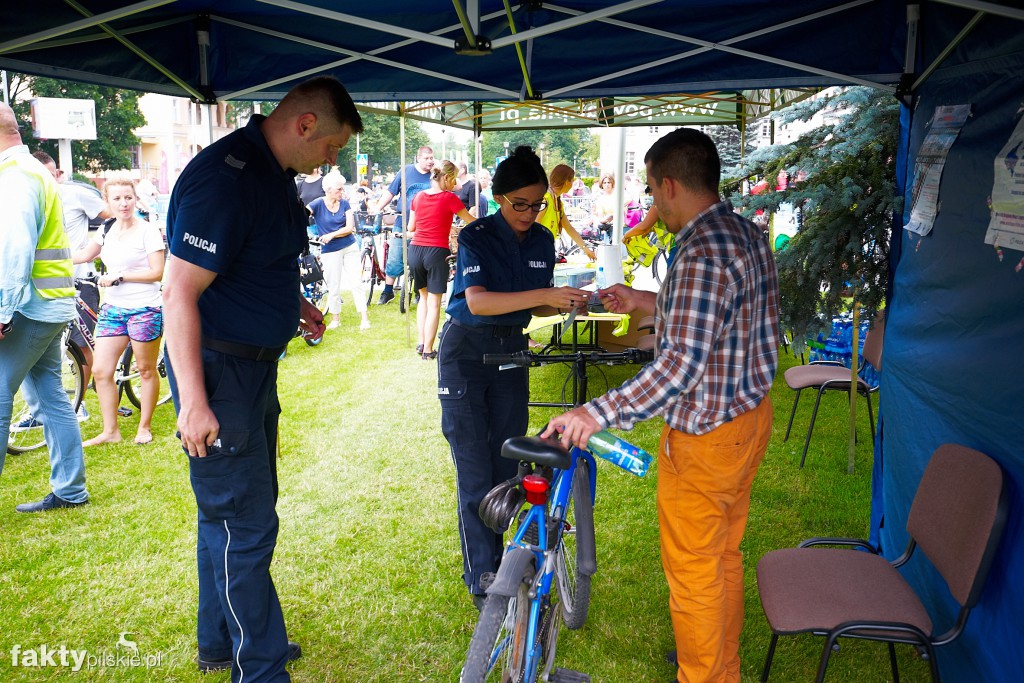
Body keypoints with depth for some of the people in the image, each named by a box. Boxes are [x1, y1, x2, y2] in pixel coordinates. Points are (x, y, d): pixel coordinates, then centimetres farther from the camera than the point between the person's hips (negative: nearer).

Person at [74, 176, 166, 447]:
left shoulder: (148, 230, -8)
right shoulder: (108, 229, 10)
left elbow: (157, 272, -14)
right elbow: (84, 255, 25)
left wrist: (119, 277, -16)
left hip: (144, 309, -6)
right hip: (112, 308, 6)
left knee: (146, 370, 6)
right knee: (101, 371, 1)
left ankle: (144, 427, 22)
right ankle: (110, 431, 14)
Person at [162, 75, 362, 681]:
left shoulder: (273, 172, 9)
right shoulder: (223, 178, -23)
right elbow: (180, 293, -25)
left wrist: (293, 303, 11)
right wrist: (194, 401, -26)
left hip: (255, 364, 10)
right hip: (217, 371, -10)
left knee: (235, 513, 20)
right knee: (243, 527, -1)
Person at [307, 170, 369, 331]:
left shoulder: (345, 204, 0)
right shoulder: (318, 204, -8)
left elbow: (349, 228, -5)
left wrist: (331, 235, -16)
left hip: (350, 247, 2)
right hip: (330, 251, -1)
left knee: (356, 282, 1)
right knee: (333, 287, 6)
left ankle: (364, 317, 6)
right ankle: (336, 319, 20)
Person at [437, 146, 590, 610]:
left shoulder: (542, 241, 2)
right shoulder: (476, 236, -15)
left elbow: (534, 307, 9)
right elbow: (477, 301, -29)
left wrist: (567, 304, -13)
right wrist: (544, 295, -36)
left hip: (511, 350, 5)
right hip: (466, 351, -5)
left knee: (507, 466, 10)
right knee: (475, 473, -5)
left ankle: (495, 558, 27)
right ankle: (481, 581, 4)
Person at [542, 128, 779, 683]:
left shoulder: (703, 253, -27)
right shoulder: (749, 236, 3)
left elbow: (682, 363, -35)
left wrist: (598, 413, -34)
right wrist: (648, 303, 18)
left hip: (704, 439, -10)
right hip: (751, 415, 10)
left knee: (692, 574, 9)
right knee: (725, 555, 25)